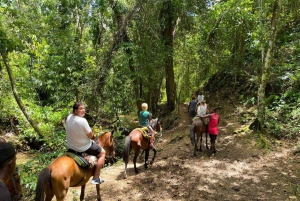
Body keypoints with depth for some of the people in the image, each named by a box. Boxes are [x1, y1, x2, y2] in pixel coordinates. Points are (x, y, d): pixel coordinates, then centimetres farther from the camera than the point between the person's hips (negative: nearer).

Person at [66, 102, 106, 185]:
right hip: (84, 148, -8)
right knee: (102, 153, 13)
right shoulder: (82, 121, -29)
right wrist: (91, 132, 1)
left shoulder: (69, 117, -5)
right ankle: (96, 178, 12)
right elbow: (91, 135, -19)